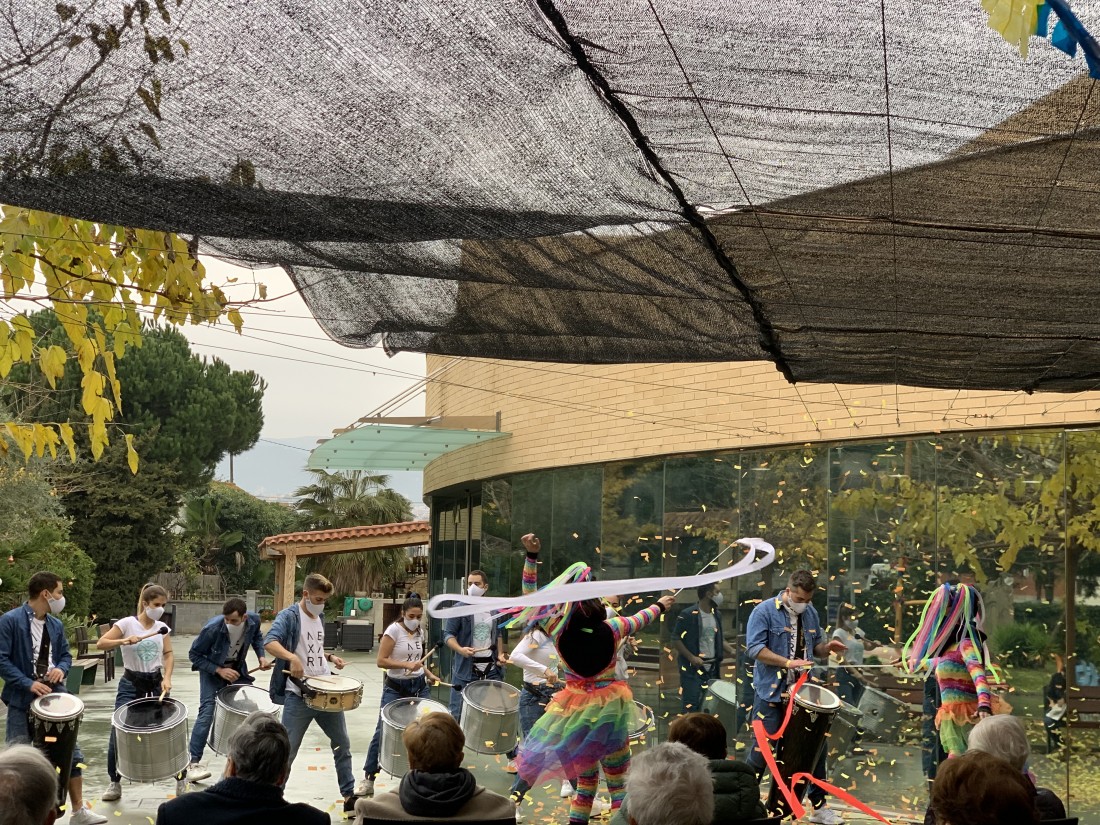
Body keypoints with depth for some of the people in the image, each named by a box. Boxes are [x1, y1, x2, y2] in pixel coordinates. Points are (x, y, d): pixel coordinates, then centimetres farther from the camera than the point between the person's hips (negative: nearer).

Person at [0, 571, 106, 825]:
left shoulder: (56, 625, 9)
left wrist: (61, 669, -5)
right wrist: (28, 684, -21)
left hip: (54, 697, 6)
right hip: (23, 700, -5)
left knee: (72, 752, 6)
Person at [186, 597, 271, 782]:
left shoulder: (254, 620, -22)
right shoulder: (212, 628, -34)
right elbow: (194, 655, -20)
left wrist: (261, 656, -11)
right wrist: (219, 670, -28)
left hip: (237, 668, 5)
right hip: (212, 669, -5)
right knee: (207, 710, -19)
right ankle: (193, 763, -18)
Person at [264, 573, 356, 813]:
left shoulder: (320, 617, 12)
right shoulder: (288, 615, -11)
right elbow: (269, 642, -28)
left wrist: (330, 657, 7)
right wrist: (293, 658, -43)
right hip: (299, 695, -7)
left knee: (342, 743, 14)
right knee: (287, 750, -1)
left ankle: (349, 796, 25)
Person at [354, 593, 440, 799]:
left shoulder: (420, 632, 7)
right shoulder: (394, 630, -12)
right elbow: (381, 660, -17)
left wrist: (428, 674, 6)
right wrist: (407, 665, -25)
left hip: (419, 686, 5)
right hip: (395, 687, -5)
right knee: (383, 732, -5)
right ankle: (368, 780, 5)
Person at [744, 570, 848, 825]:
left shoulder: (811, 613, 9)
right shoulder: (764, 611, -10)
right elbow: (755, 648, -17)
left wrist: (827, 647, -5)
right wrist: (788, 663, -25)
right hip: (771, 692, -6)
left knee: (816, 746, 7)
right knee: (762, 748, -1)